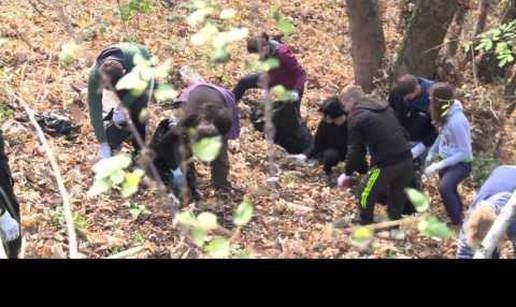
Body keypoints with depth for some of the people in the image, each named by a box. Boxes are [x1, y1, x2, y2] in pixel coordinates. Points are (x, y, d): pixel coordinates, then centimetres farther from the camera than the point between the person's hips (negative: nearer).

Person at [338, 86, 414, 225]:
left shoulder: (356, 117, -1)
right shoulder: (385, 107, 20)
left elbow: (355, 149, -1)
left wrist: (348, 173, 9)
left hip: (386, 163, -7)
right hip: (406, 159, 7)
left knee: (366, 194, 15)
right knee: (397, 195, 24)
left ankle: (363, 226, 27)